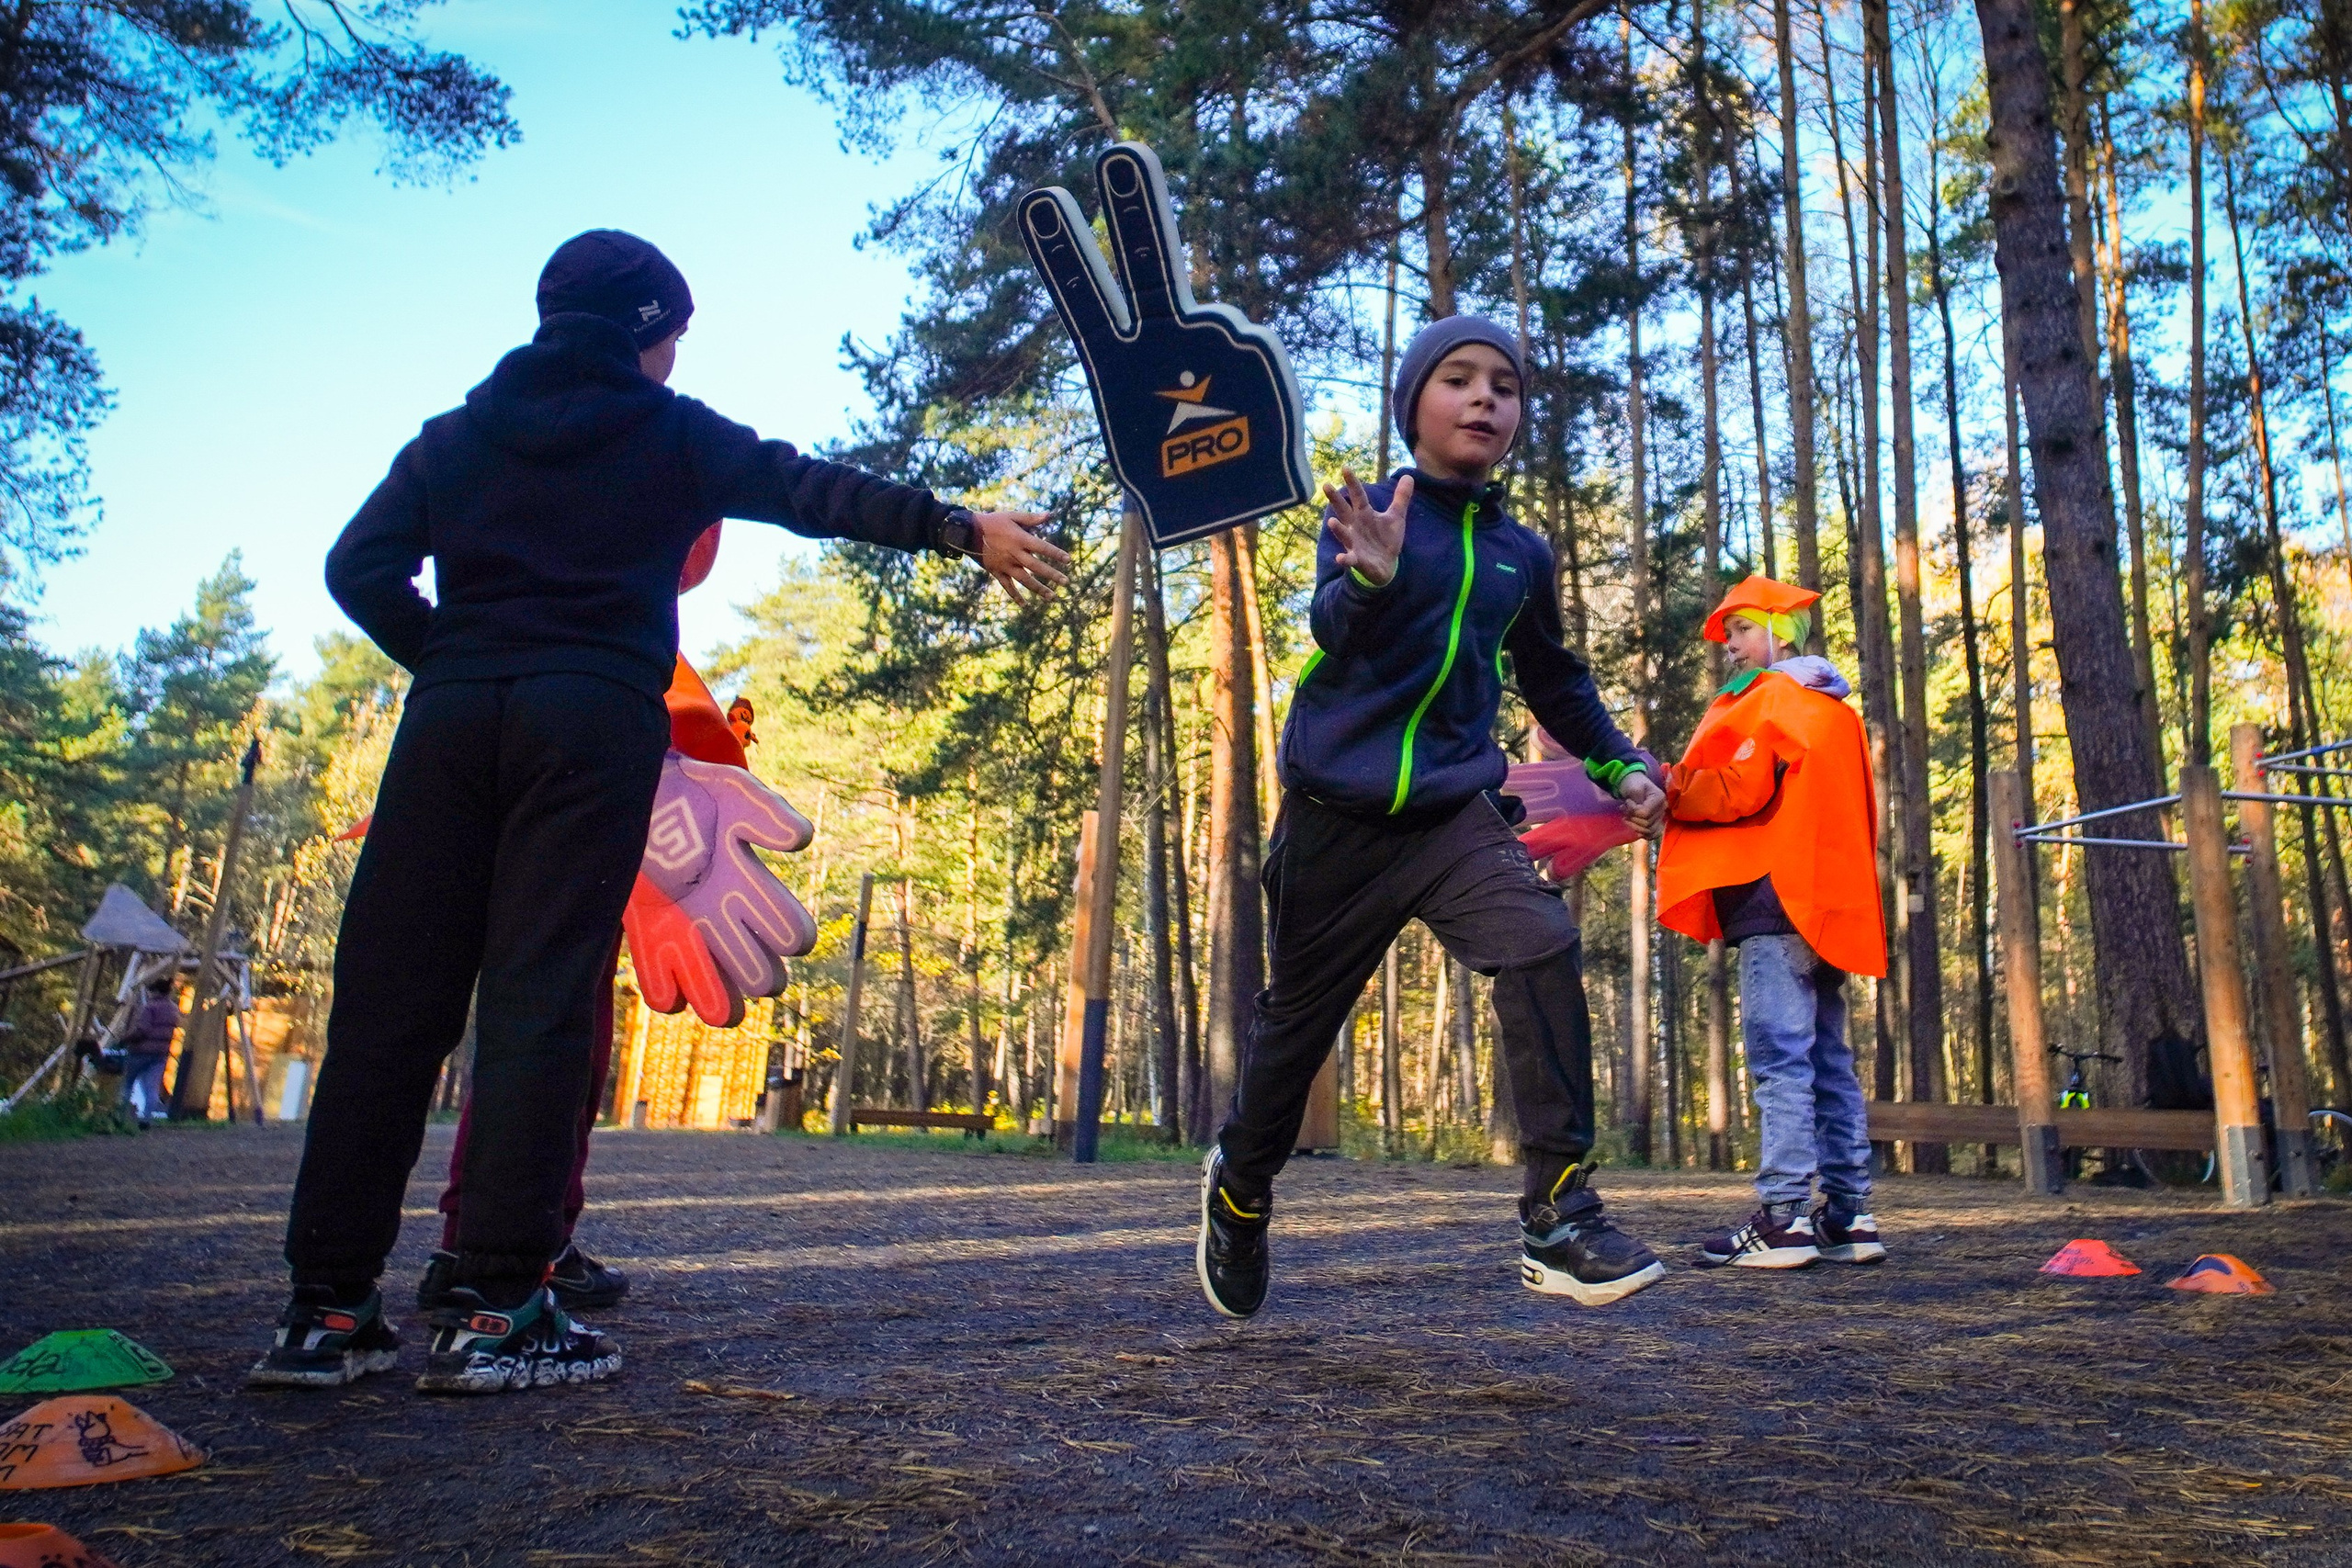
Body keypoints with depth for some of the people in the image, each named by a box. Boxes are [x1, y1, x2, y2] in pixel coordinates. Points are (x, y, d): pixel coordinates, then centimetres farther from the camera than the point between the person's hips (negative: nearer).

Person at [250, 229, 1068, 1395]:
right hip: (594, 720, -4)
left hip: (450, 717, 4)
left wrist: (448, 659, 15)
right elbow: (812, 491, -1)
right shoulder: (669, 433, 9)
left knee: (389, 996, 3)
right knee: (542, 1000, -6)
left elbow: (360, 568, 9)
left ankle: (325, 1309, 4)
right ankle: (492, 1311, -9)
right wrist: (959, 528, -3)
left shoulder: (458, 434, 19)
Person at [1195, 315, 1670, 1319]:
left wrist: (1622, 766, 18)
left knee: (1544, 951, -23)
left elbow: (1554, 681, 26)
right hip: (1337, 816, -3)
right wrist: (1370, 580, -46)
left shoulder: (1521, 554, 9)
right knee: (1297, 1019, 9)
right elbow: (1335, 632, -25)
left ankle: (1560, 1218, -17)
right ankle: (1240, 1181, 37)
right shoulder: (1365, 516, -4)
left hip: (1455, 812, 3)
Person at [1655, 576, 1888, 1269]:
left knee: (1780, 1056, -12)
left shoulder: (1771, 698, -3)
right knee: (1829, 1062, 9)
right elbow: (1852, 814, 22)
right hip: (1831, 901, 9)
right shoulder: (1834, 710, 25)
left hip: (1776, 899, -9)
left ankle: (1784, 1218, -13)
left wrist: (1665, 791, -2)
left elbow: (1740, 789, -15)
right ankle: (1848, 1215, 11)